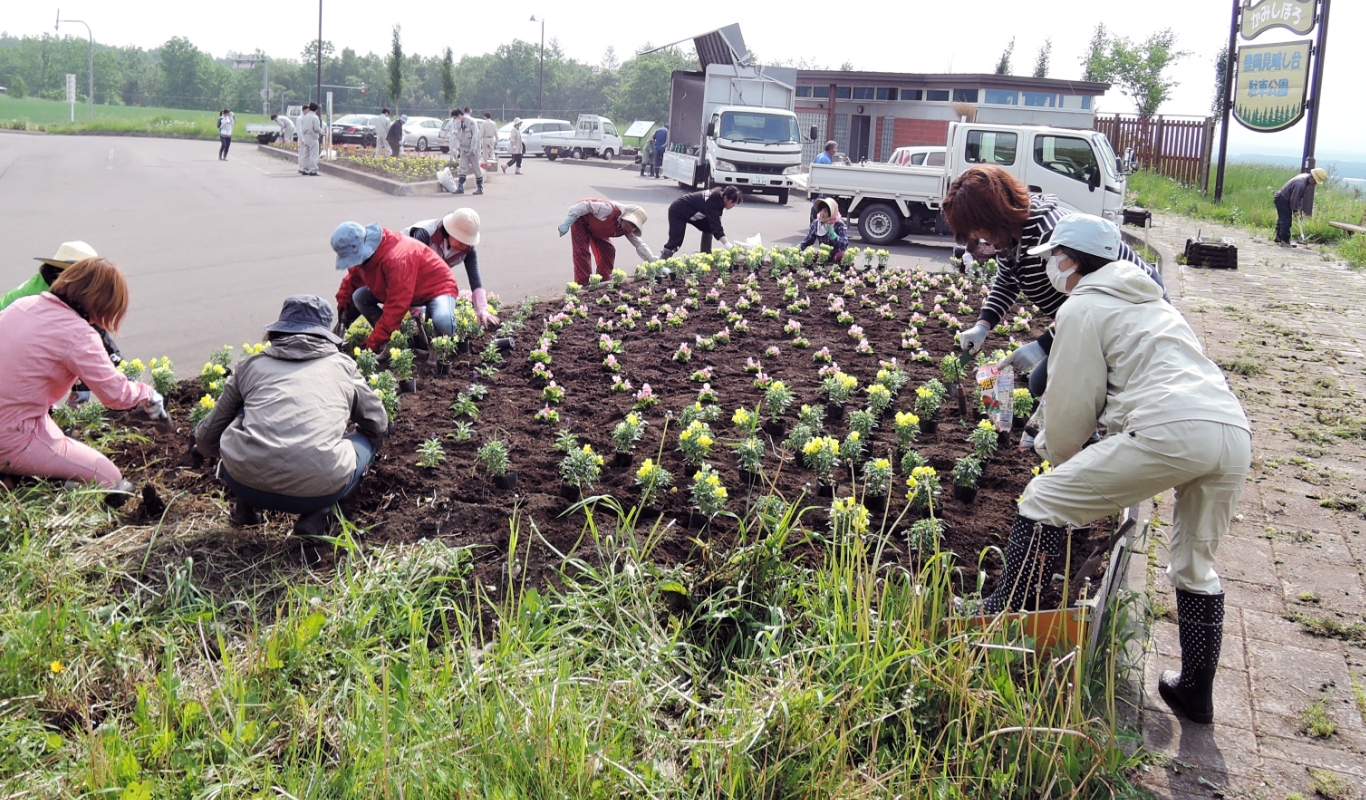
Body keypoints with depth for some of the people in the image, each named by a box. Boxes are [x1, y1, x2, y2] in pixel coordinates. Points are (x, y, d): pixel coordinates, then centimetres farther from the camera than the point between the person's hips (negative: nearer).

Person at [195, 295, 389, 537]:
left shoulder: (251, 365, 19)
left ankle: (246, 504, 17)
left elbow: (205, 438, 24)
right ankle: (315, 515, 6)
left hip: (247, 485, 2)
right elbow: (378, 427, 29)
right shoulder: (342, 366, 18)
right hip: (318, 490, -2)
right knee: (368, 439, 27)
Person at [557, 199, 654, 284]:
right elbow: (585, 206, -37)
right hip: (581, 218, -7)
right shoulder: (611, 209, -39)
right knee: (582, 252, -16)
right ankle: (583, 285, -13)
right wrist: (566, 223, -35)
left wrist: (653, 261, -20)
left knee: (608, 252, -1)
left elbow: (639, 245, -7)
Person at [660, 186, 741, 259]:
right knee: (675, 241, -11)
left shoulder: (718, 198, -9)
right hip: (678, 211, -9)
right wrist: (729, 247, -43)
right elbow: (716, 228, -37)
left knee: (708, 228, 1)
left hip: (690, 211, 9)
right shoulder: (713, 202, -33)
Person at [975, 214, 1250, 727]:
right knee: (1196, 566, 22)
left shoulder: (1082, 307, 7)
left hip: (1169, 431, -9)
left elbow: (1073, 402, 6)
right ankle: (1195, 692, 29)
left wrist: (1056, 452, 26)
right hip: (1235, 432, 9)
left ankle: (1004, 615, 3)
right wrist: (1054, 436, 41)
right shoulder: (1149, 301, 33)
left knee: (1044, 502, 1)